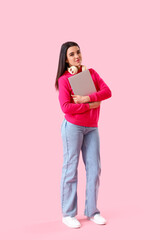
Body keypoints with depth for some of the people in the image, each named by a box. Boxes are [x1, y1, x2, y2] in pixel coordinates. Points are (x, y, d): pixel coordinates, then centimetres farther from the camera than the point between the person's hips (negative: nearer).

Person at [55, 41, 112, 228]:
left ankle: (92, 211, 16)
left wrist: (86, 98, -16)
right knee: (71, 169, -1)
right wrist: (90, 105, -14)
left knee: (94, 169, 5)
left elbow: (107, 92, -4)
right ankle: (68, 214, 8)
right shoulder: (64, 79, -4)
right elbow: (66, 107, -15)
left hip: (91, 128, 5)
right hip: (73, 127, -5)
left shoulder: (91, 72, 9)